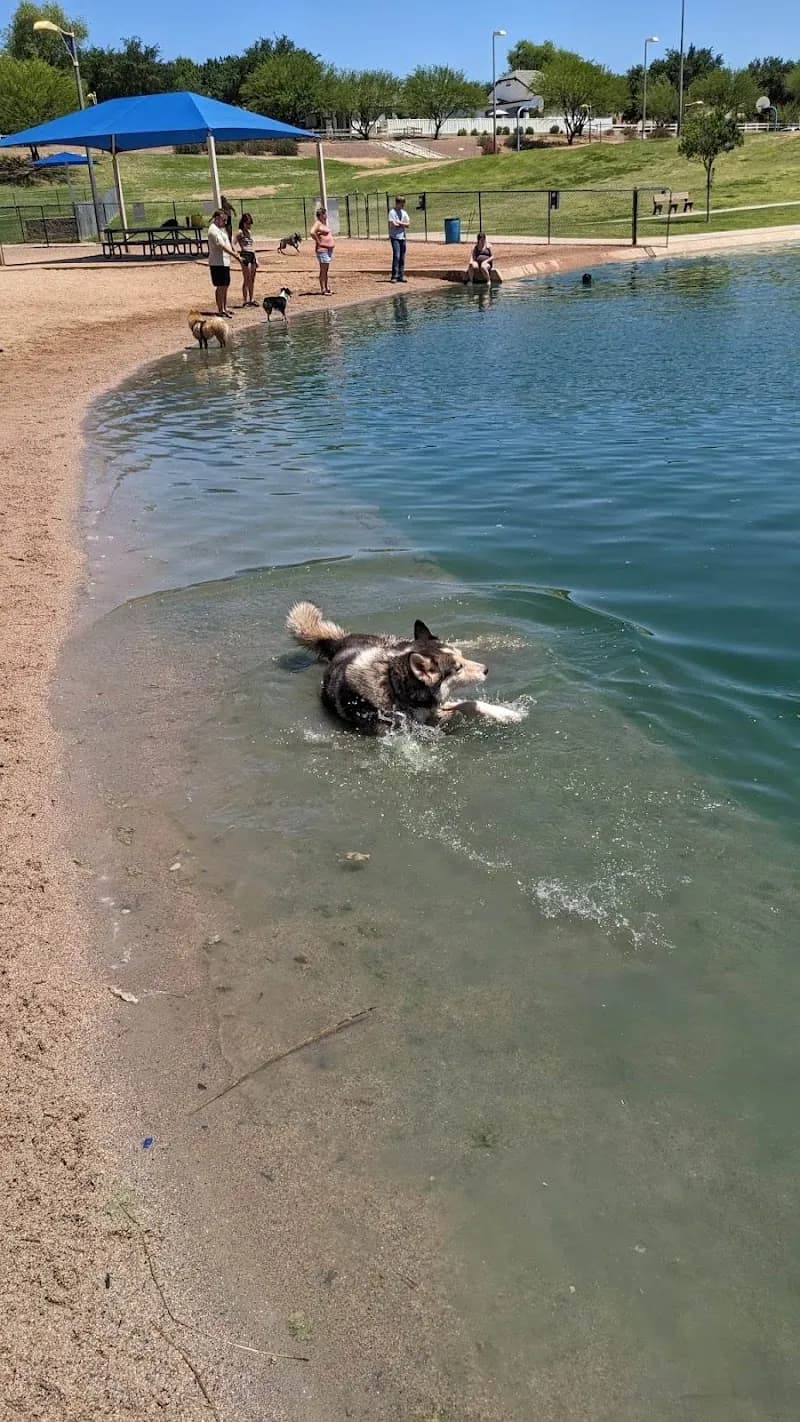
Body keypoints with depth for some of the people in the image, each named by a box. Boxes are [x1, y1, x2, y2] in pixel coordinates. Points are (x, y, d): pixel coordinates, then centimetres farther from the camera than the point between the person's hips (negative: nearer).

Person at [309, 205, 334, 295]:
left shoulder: (324, 223, 17)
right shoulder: (318, 223, -12)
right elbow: (312, 233, -28)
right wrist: (318, 242, -19)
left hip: (328, 250, 10)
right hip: (322, 250, -10)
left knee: (326, 270, 13)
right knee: (323, 270, -9)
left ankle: (326, 288, 19)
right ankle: (323, 290, -9)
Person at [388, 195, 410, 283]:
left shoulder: (404, 212, 14)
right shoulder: (392, 212, -5)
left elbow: (408, 225, 5)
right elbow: (393, 225, -16)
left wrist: (400, 223, -10)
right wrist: (403, 224, -7)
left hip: (402, 237, 6)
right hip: (395, 237, -6)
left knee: (402, 257, 5)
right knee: (396, 256, -14)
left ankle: (401, 276, 10)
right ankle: (394, 276, -12)